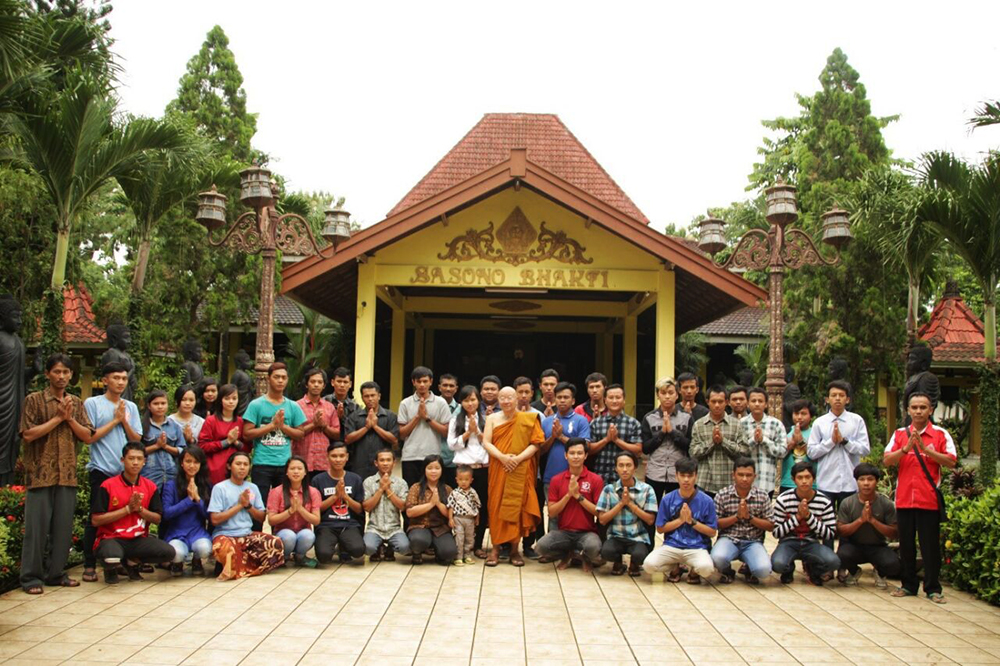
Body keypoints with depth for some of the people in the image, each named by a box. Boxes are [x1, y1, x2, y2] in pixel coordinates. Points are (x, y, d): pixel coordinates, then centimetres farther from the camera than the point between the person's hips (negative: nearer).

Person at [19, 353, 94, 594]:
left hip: (67, 473, 4)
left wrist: (69, 418, -6)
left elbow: (87, 436, 7)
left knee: (63, 526, 7)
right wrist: (58, 417, -11)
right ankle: (31, 576, 8)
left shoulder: (76, 403, 13)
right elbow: (28, 434, -10)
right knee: (37, 526, -1)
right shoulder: (34, 400, -1)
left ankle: (55, 573, 17)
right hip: (40, 473, -4)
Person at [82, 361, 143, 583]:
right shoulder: (92, 403, -1)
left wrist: (124, 420, -6)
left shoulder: (131, 407, 11)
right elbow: (90, 437, -7)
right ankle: (89, 566, 7)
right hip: (101, 470, -4)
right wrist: (115, 420, -7)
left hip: (125, 470, 4)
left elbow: (136, 439, 7)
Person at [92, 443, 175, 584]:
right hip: (111, 538, -4)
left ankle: (132, 562, 7)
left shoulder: (150, 487, 5)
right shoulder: (107, 486, -6)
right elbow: (95, 520, -10)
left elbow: (157, 519, 7)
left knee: (168, 552, -22)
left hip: (138, 539, 4)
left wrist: (139, 509, -12)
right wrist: (128, 509, -13)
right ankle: (110, 568, 3)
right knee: (112, 558, -39)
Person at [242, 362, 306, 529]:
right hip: (262, 464, -3)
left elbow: (301, 433, 7)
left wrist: (283, 426, -8)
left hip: (285, 464, 3)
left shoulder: (293, 406, 8)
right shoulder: (256, 404, 0)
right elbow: (247, 433, -6)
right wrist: (272, 425, -11)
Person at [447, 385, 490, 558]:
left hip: (483, 469, 1)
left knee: (483, 507, 2)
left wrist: (477, 432, -8)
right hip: (463, 468, -1)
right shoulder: (456, 421, 8)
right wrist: (468, 432, -6)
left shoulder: (485, 420, 8)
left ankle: (477, 544, 12)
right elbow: (452, 445, 0)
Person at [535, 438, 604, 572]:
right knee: (541, 546, -27)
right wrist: (568, 494, -13)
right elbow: (551, 513, 0)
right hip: (563, 532, 2)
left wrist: (578, 496, -15)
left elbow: (599, 512, -8)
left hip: (587, 532, -2)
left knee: (593, 547, -37)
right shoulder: (556, 480, 4)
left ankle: (586, 558, 5)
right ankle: (566, 555, 8)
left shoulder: (595, 480, -3)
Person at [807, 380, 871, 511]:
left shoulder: (857, 421, 2)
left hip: (850, 484, 0)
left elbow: (865, 449, -3)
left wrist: (844, 440, -12)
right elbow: (811, 452, -2)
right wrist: (831, 441, -11)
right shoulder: (819, 423, 2)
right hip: (826, 484, 0)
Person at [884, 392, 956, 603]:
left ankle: (933, 588, 12)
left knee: (930, 545, 2)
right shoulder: (899, 434, 7)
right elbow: (886, 461, -2)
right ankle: (908, 584, 21)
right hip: (904, 498, 3)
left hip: (929, 500, -2)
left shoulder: (941, 434, 1)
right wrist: (906, 448, -18)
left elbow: (951, 462, -10)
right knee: (906, 544, 9)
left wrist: (925, 449, -19)